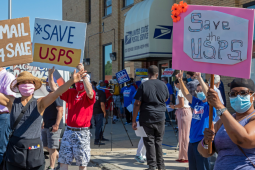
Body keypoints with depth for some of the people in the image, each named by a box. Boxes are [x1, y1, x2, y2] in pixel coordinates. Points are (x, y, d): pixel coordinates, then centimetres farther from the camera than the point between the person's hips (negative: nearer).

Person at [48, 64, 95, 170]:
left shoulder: (89, 95, -5)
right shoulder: (71, 93, 9)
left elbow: (89, 93, -30)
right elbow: (54, 88, 7)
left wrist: (83, 73, -32)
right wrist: (50, 74, -8)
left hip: (82, 133, -4)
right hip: (69, 131, 5)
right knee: (63, 161, 6)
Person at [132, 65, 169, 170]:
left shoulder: (143, 86, -8)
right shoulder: (163, 85, 3)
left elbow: (137, 103, -11)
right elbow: (166, 99, 20)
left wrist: (134, 121, -7)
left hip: (146, 119, -3)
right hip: (160, 118, 3)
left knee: (149, 142, 4)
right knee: (158, 142, 14)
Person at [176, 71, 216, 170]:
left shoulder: (210, 105, -8)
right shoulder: (197, 102, 11)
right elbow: (186, 94, 8)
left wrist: (199, 78, -34)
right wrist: (180, 80, -3)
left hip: (202, 141, -7)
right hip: (192, 140, 7)